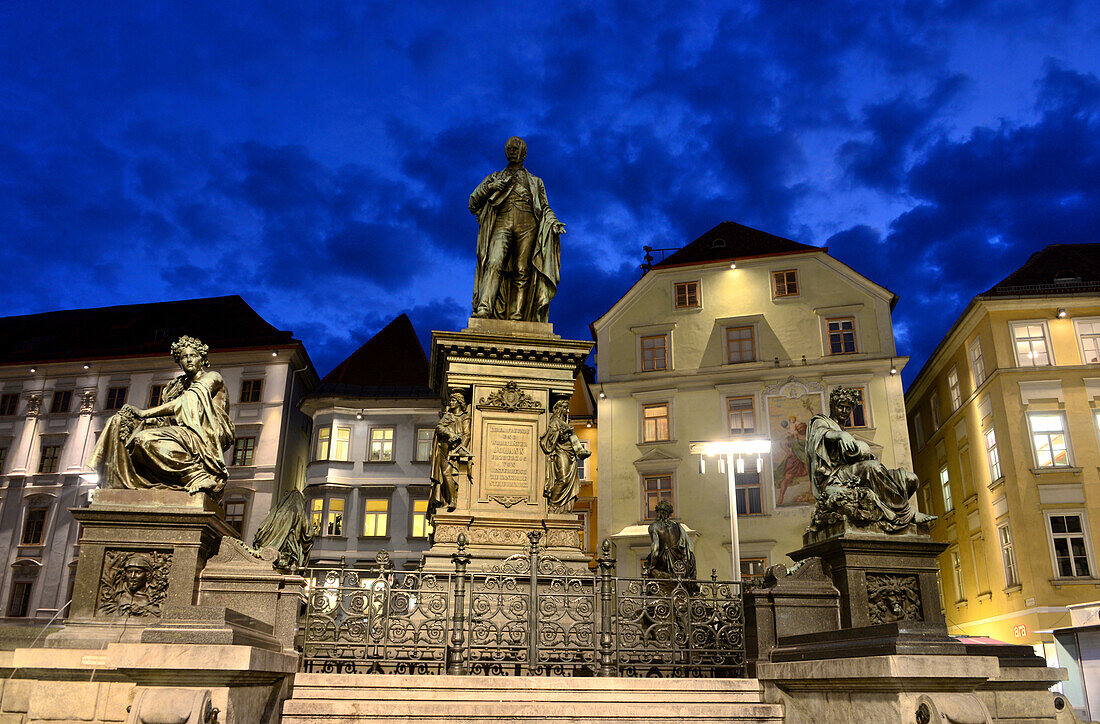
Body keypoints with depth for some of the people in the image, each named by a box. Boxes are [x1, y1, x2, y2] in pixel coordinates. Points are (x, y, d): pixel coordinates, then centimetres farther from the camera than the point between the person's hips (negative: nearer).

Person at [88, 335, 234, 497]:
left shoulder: (212, 377, 5)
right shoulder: (180, 384, 26)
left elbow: (186, 403, -11)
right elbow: (171, 417, 10)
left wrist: (144, 413, -12)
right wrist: (134, 415, -7)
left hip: (204, 436, -8)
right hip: (181, 433, 8)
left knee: (147, 439, -32)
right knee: (119, 421, 1)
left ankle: (199, 476, -32)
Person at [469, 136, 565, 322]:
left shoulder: (535, 181, 28)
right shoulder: (495, 177, 28)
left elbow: (545, 207, 20)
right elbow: (473, 201, 21)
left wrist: (553, 222, -1)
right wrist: (489, 187, 3)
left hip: (527, 225, 1)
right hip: (502, 224, 0)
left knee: (522, 271, -12)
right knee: (495, 263, -24)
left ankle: (517, 315, -19)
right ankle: (483, 309, -37)